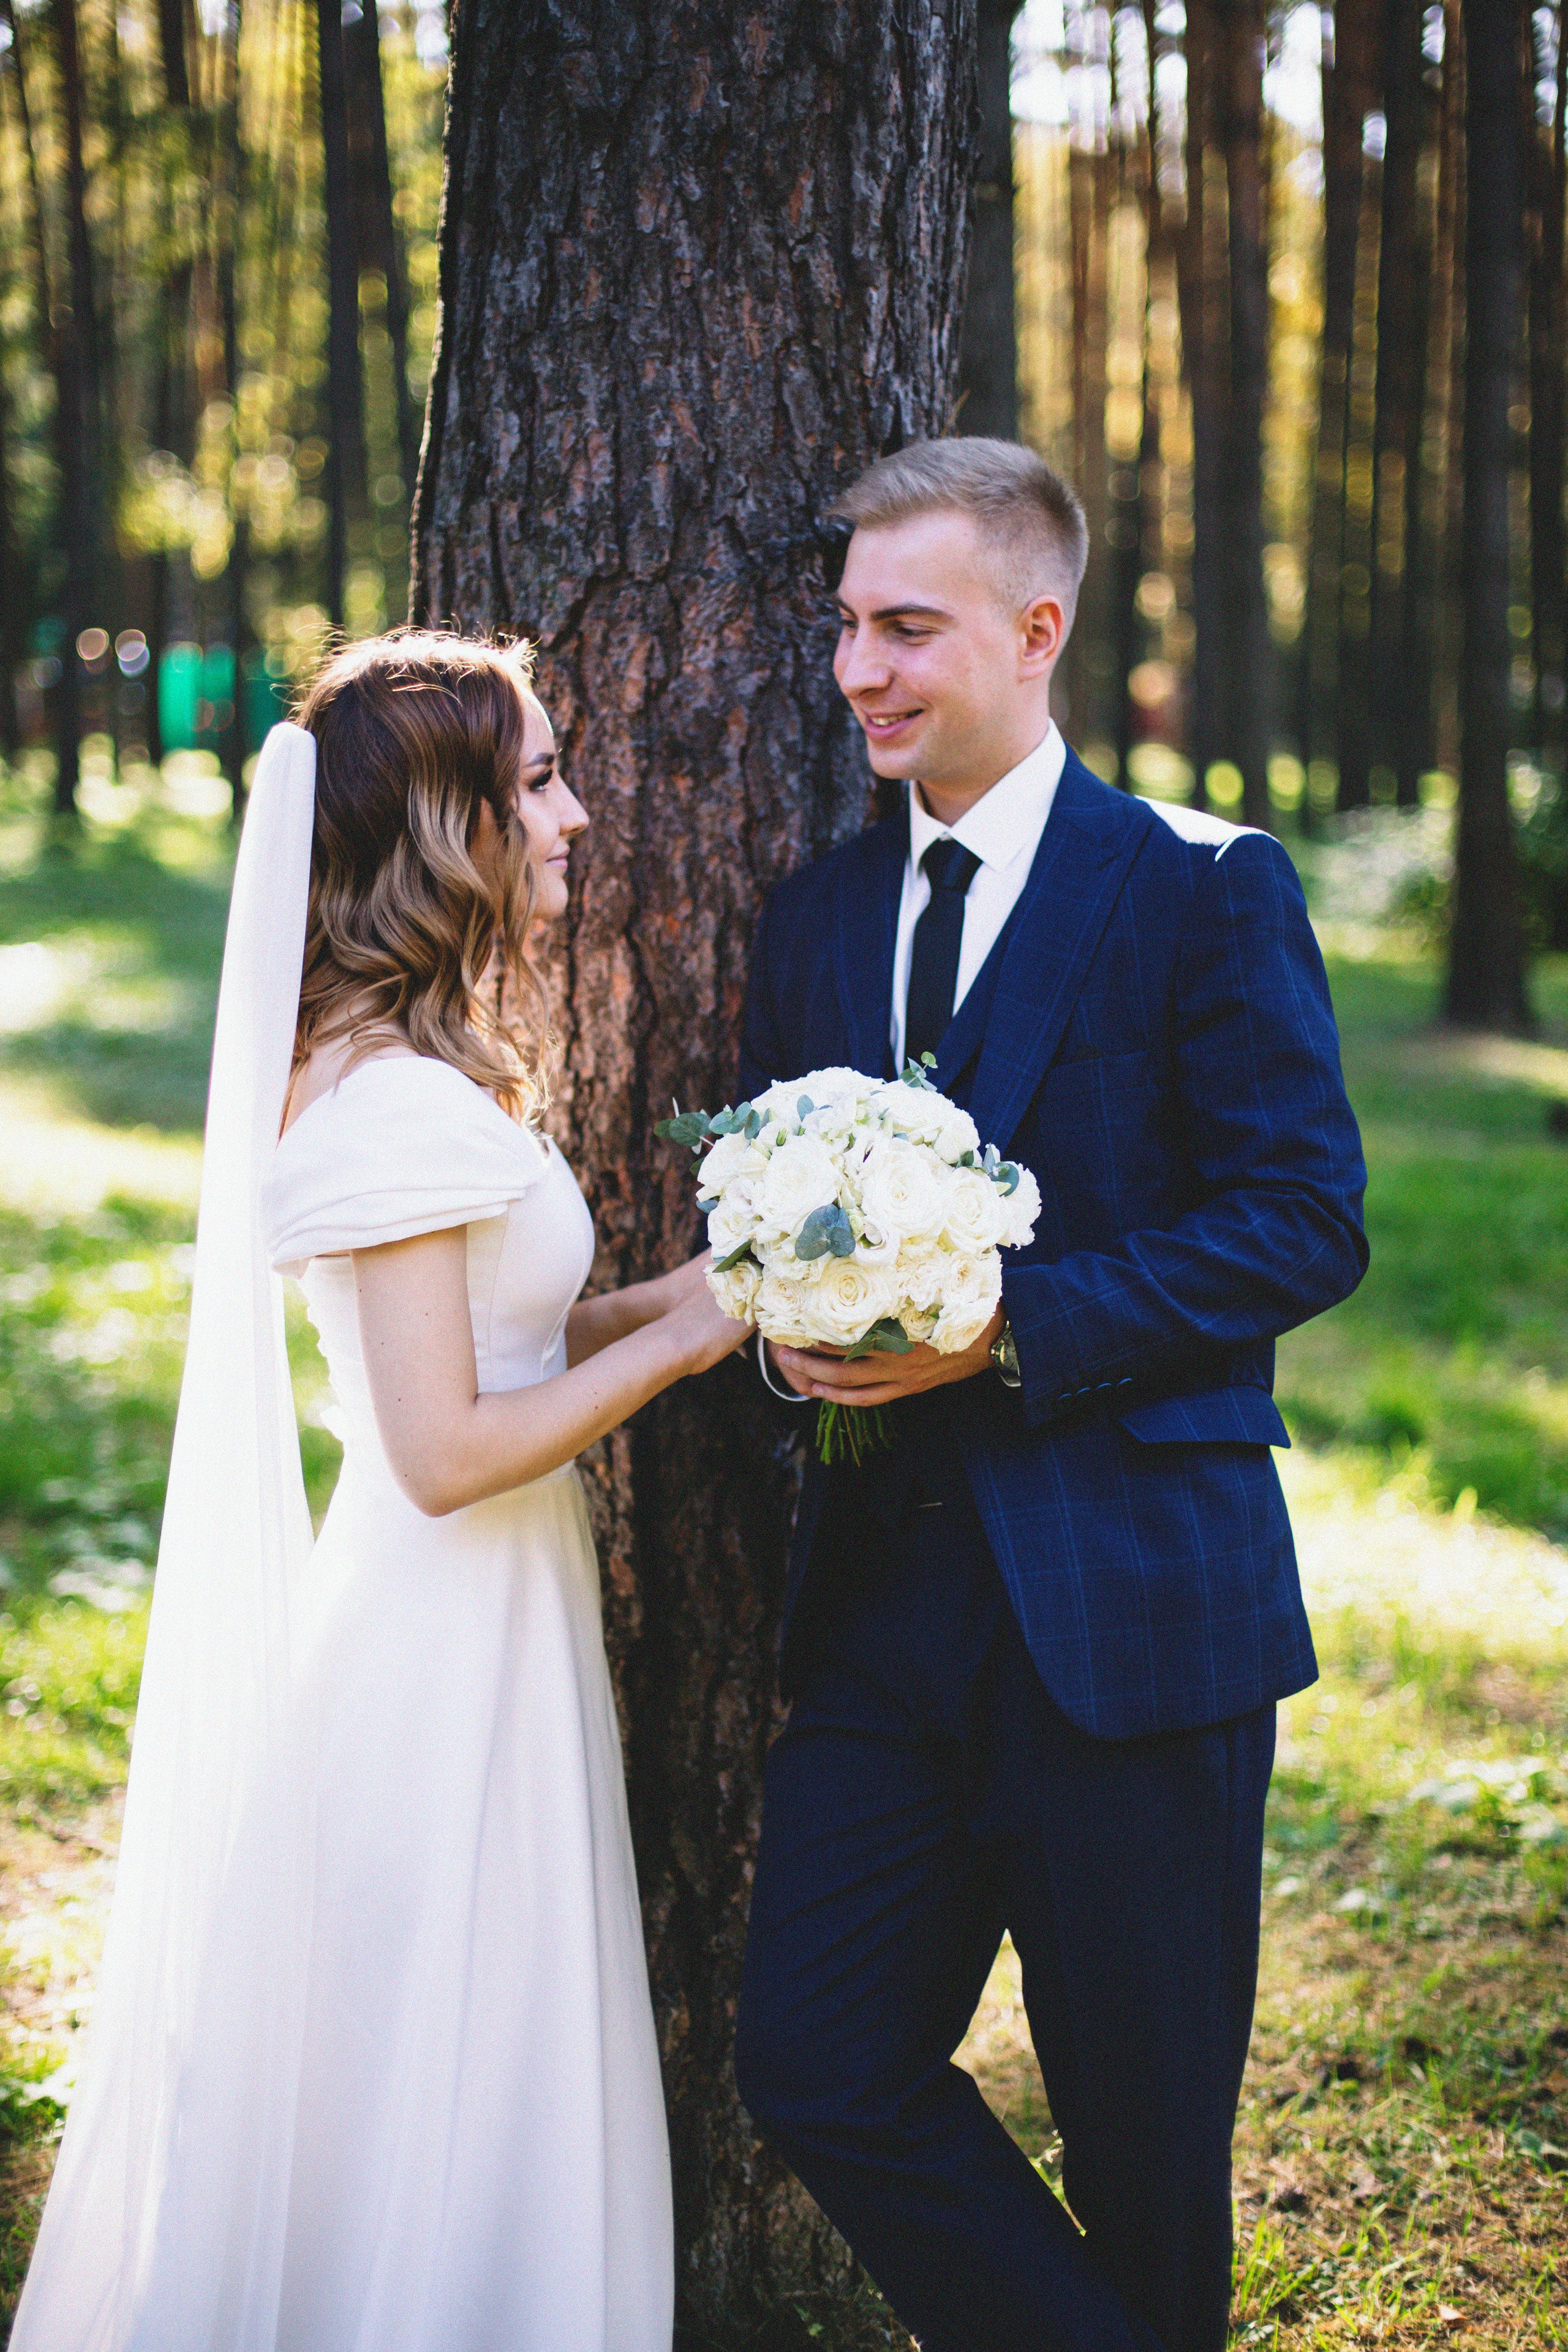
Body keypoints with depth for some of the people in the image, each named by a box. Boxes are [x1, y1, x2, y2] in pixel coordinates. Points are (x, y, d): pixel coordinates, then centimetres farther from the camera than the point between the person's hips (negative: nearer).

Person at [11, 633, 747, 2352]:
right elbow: (447, 1453, -23)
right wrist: (676, 1342, -14)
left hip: (457, 1634, 10)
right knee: (443, 2125, 3)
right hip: (449, 1672, -10)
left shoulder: (392, 1068, 9)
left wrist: (673, 1292, 7)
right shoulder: (403, 1103, -21)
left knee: (415, 2115, 19)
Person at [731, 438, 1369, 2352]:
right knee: (818, 2067, 2)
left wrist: (1012, 1330, -19)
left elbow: (1305, 1221, -10)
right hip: (884, 1582, 5)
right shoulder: (816, 916, 13)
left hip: (1124, 1597, -5)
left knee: (1142, 2115, 6)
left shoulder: (1204, 890, -5)